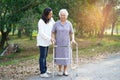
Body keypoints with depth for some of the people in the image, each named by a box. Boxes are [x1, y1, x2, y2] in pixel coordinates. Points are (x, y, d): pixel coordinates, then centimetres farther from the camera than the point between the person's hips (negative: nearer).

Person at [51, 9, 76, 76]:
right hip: (58, 43, -1)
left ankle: (65, 71, 13)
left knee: (66, 56, 2)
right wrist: (53, 39, -17)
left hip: (66, 43, 1)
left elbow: (72, 33, 4)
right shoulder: (56, 23, -3)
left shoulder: (69, 24, -1)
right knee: (59, 56, 3)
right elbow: (53, 32, 1)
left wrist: (73, 39, -14)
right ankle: (60, 70, 18)